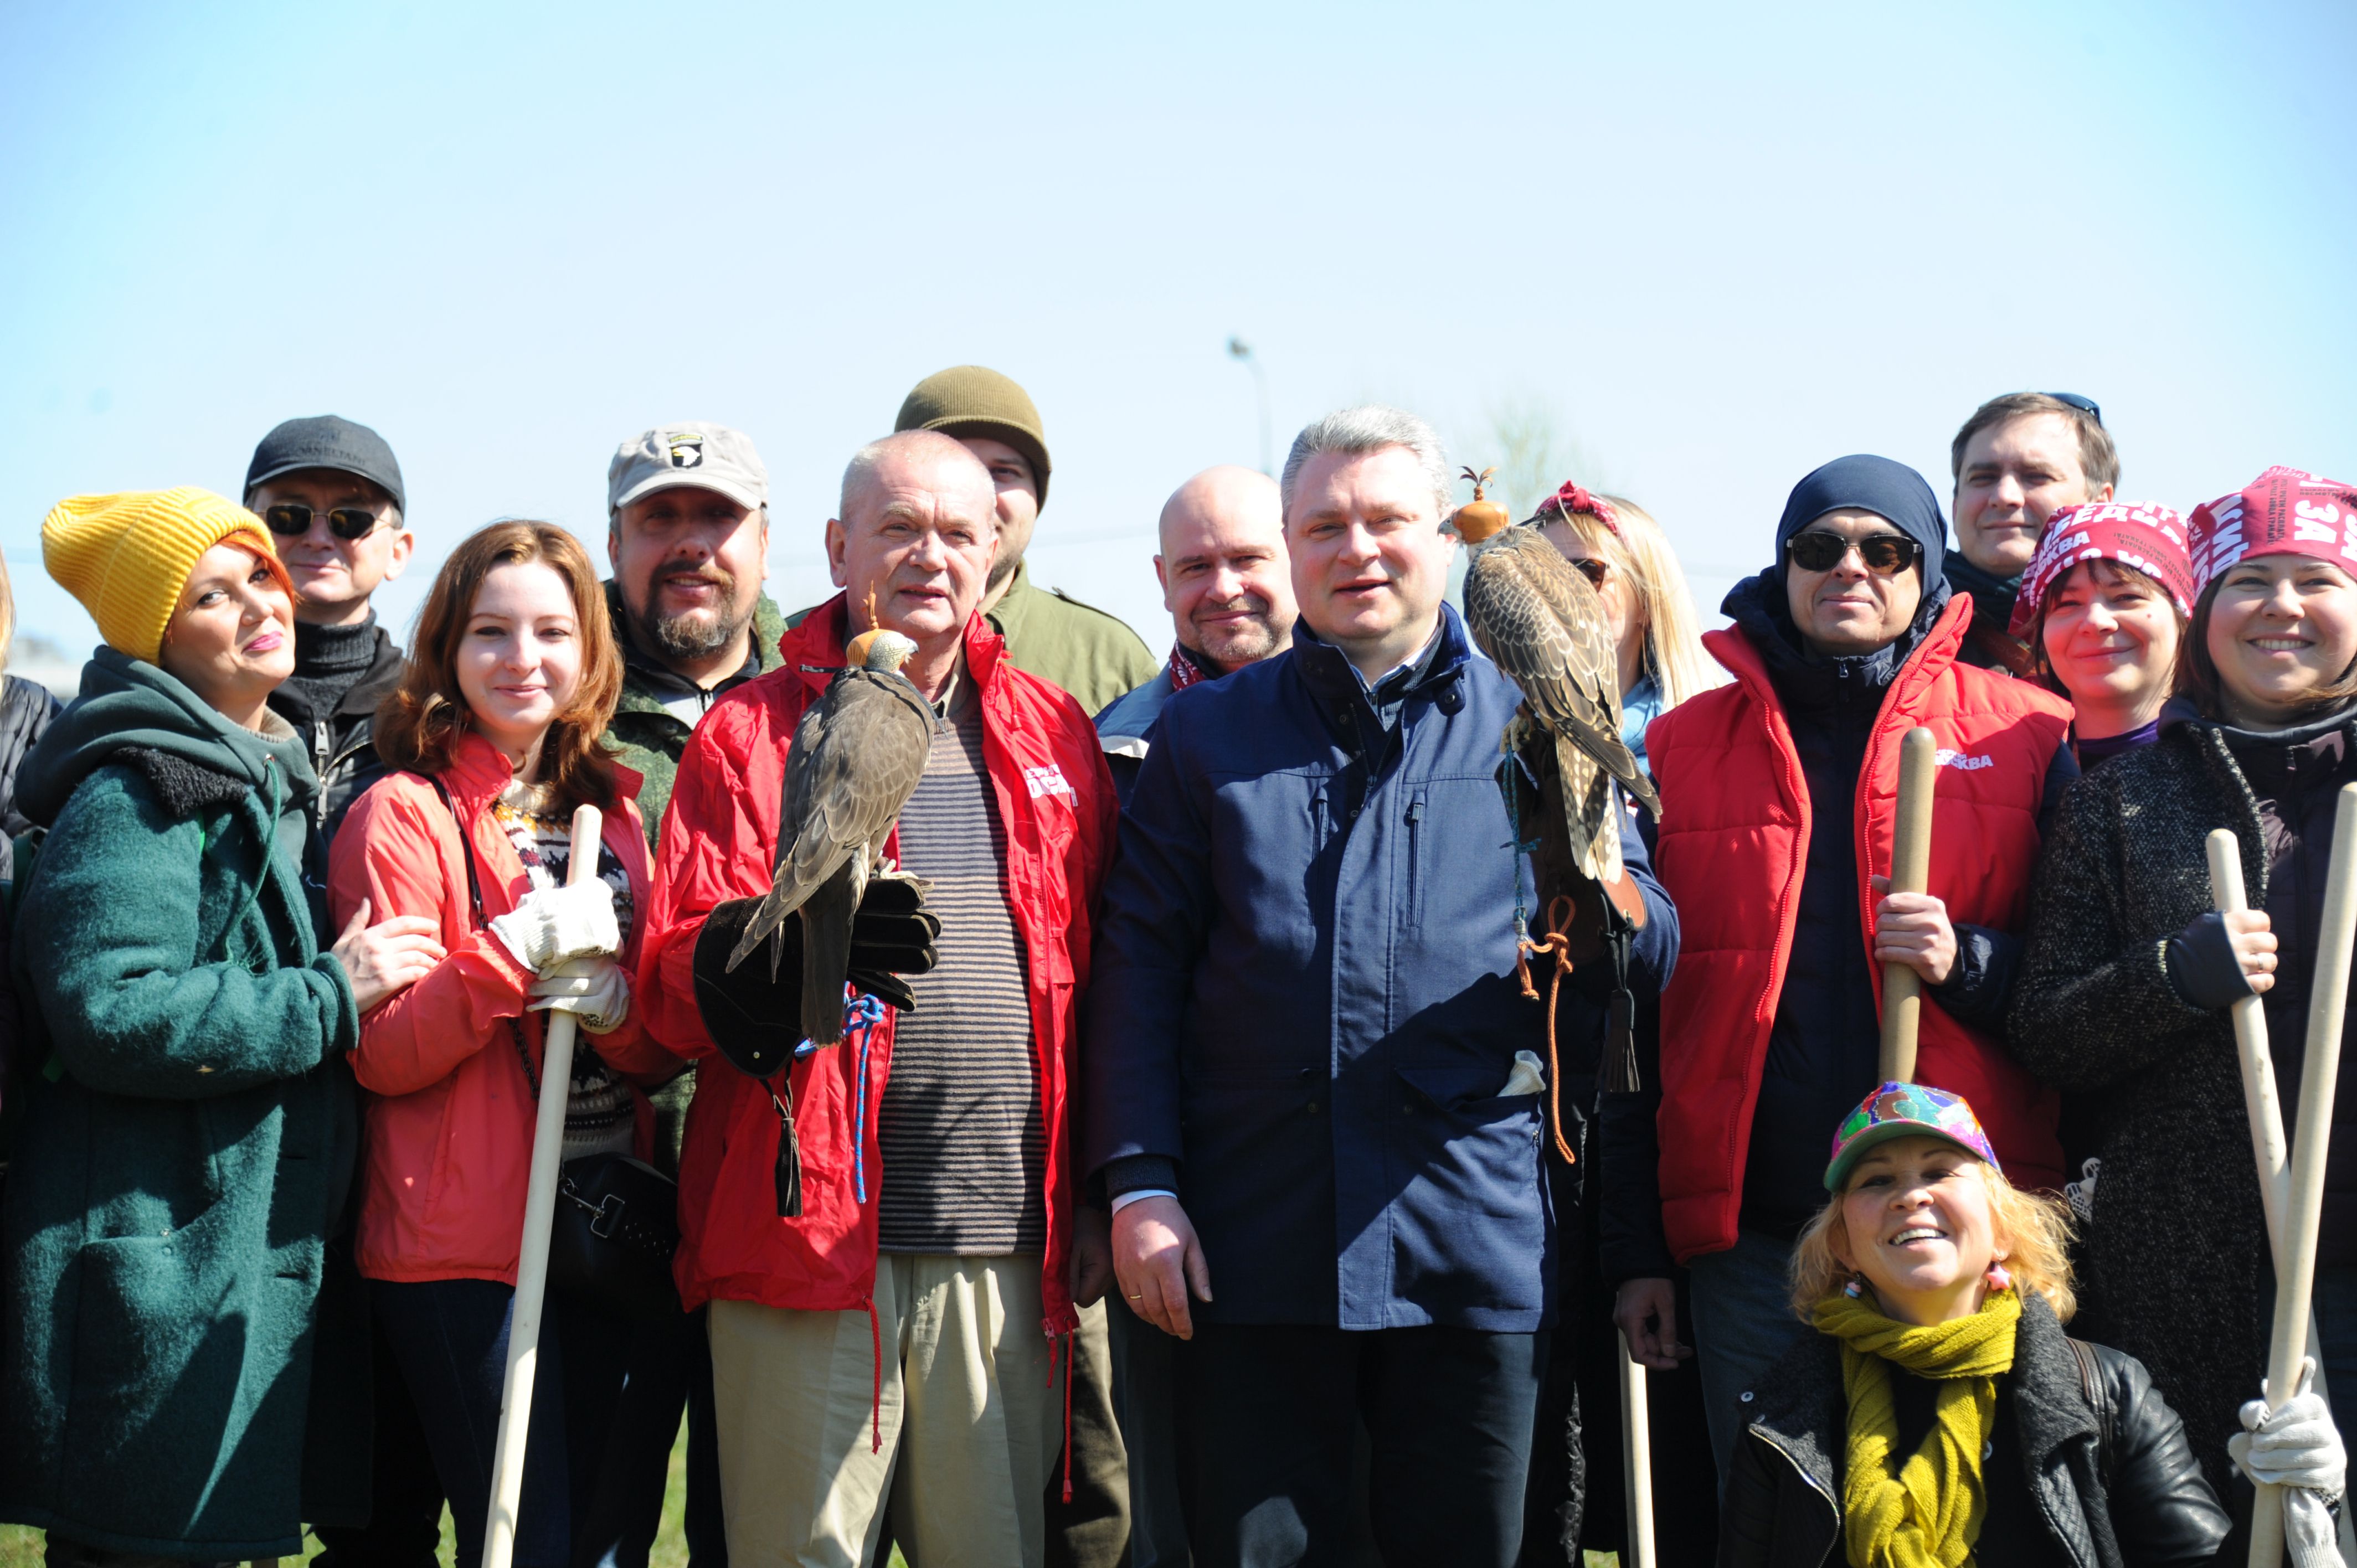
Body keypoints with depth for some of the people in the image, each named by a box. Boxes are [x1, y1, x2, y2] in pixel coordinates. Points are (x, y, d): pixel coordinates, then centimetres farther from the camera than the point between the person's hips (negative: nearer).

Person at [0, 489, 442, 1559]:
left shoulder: (270, 784, 18)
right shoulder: (136, 794, -12)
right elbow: (108, 1013, -23)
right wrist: (330, 996, -16)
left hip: (259, 1256, 9)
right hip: (155, 1262, -9)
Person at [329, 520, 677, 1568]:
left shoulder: (611, 814, 12)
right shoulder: (403, 814, -5)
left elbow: (666, 1048, 10)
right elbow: (382, 1056, -10)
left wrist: (611, 1000, -11)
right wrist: (518, 952, -22)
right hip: (466, 1243, -6)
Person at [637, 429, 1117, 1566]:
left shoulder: (1054, 735, 15)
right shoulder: (751, 734, 6)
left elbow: (1096, 978, 17)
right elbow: (671, 988, -1)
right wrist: (791, 946, -22)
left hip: (1010, 1248, 2)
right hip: (808, 1236, -2)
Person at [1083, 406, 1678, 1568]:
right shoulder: (1206, 733, 10)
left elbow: (1648, 963, 6)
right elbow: (1138, 966, 6)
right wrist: (1139, 1181, -4)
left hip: (1474, 1242, 0)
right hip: (1249, 1244, 0)